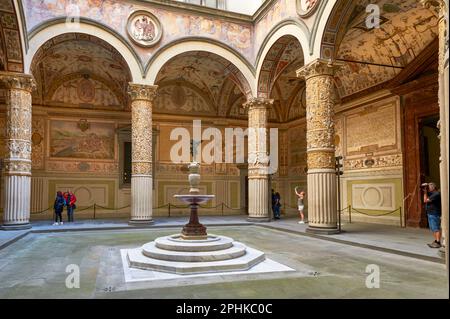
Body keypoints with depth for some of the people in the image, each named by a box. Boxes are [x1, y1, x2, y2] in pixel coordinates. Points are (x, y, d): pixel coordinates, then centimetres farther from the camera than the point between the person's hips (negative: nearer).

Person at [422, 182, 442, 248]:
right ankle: (435, 241, 22)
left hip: (434, 214, -10)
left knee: (436, 229, -8)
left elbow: (425, 200, -18)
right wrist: (425, 191, 10)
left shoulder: (436, 194, -16)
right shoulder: (432, 193, 13)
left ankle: (438, 243, -6)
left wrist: (425, 192, -10)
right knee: (433, 229, 15)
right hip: (430, 213, 10)